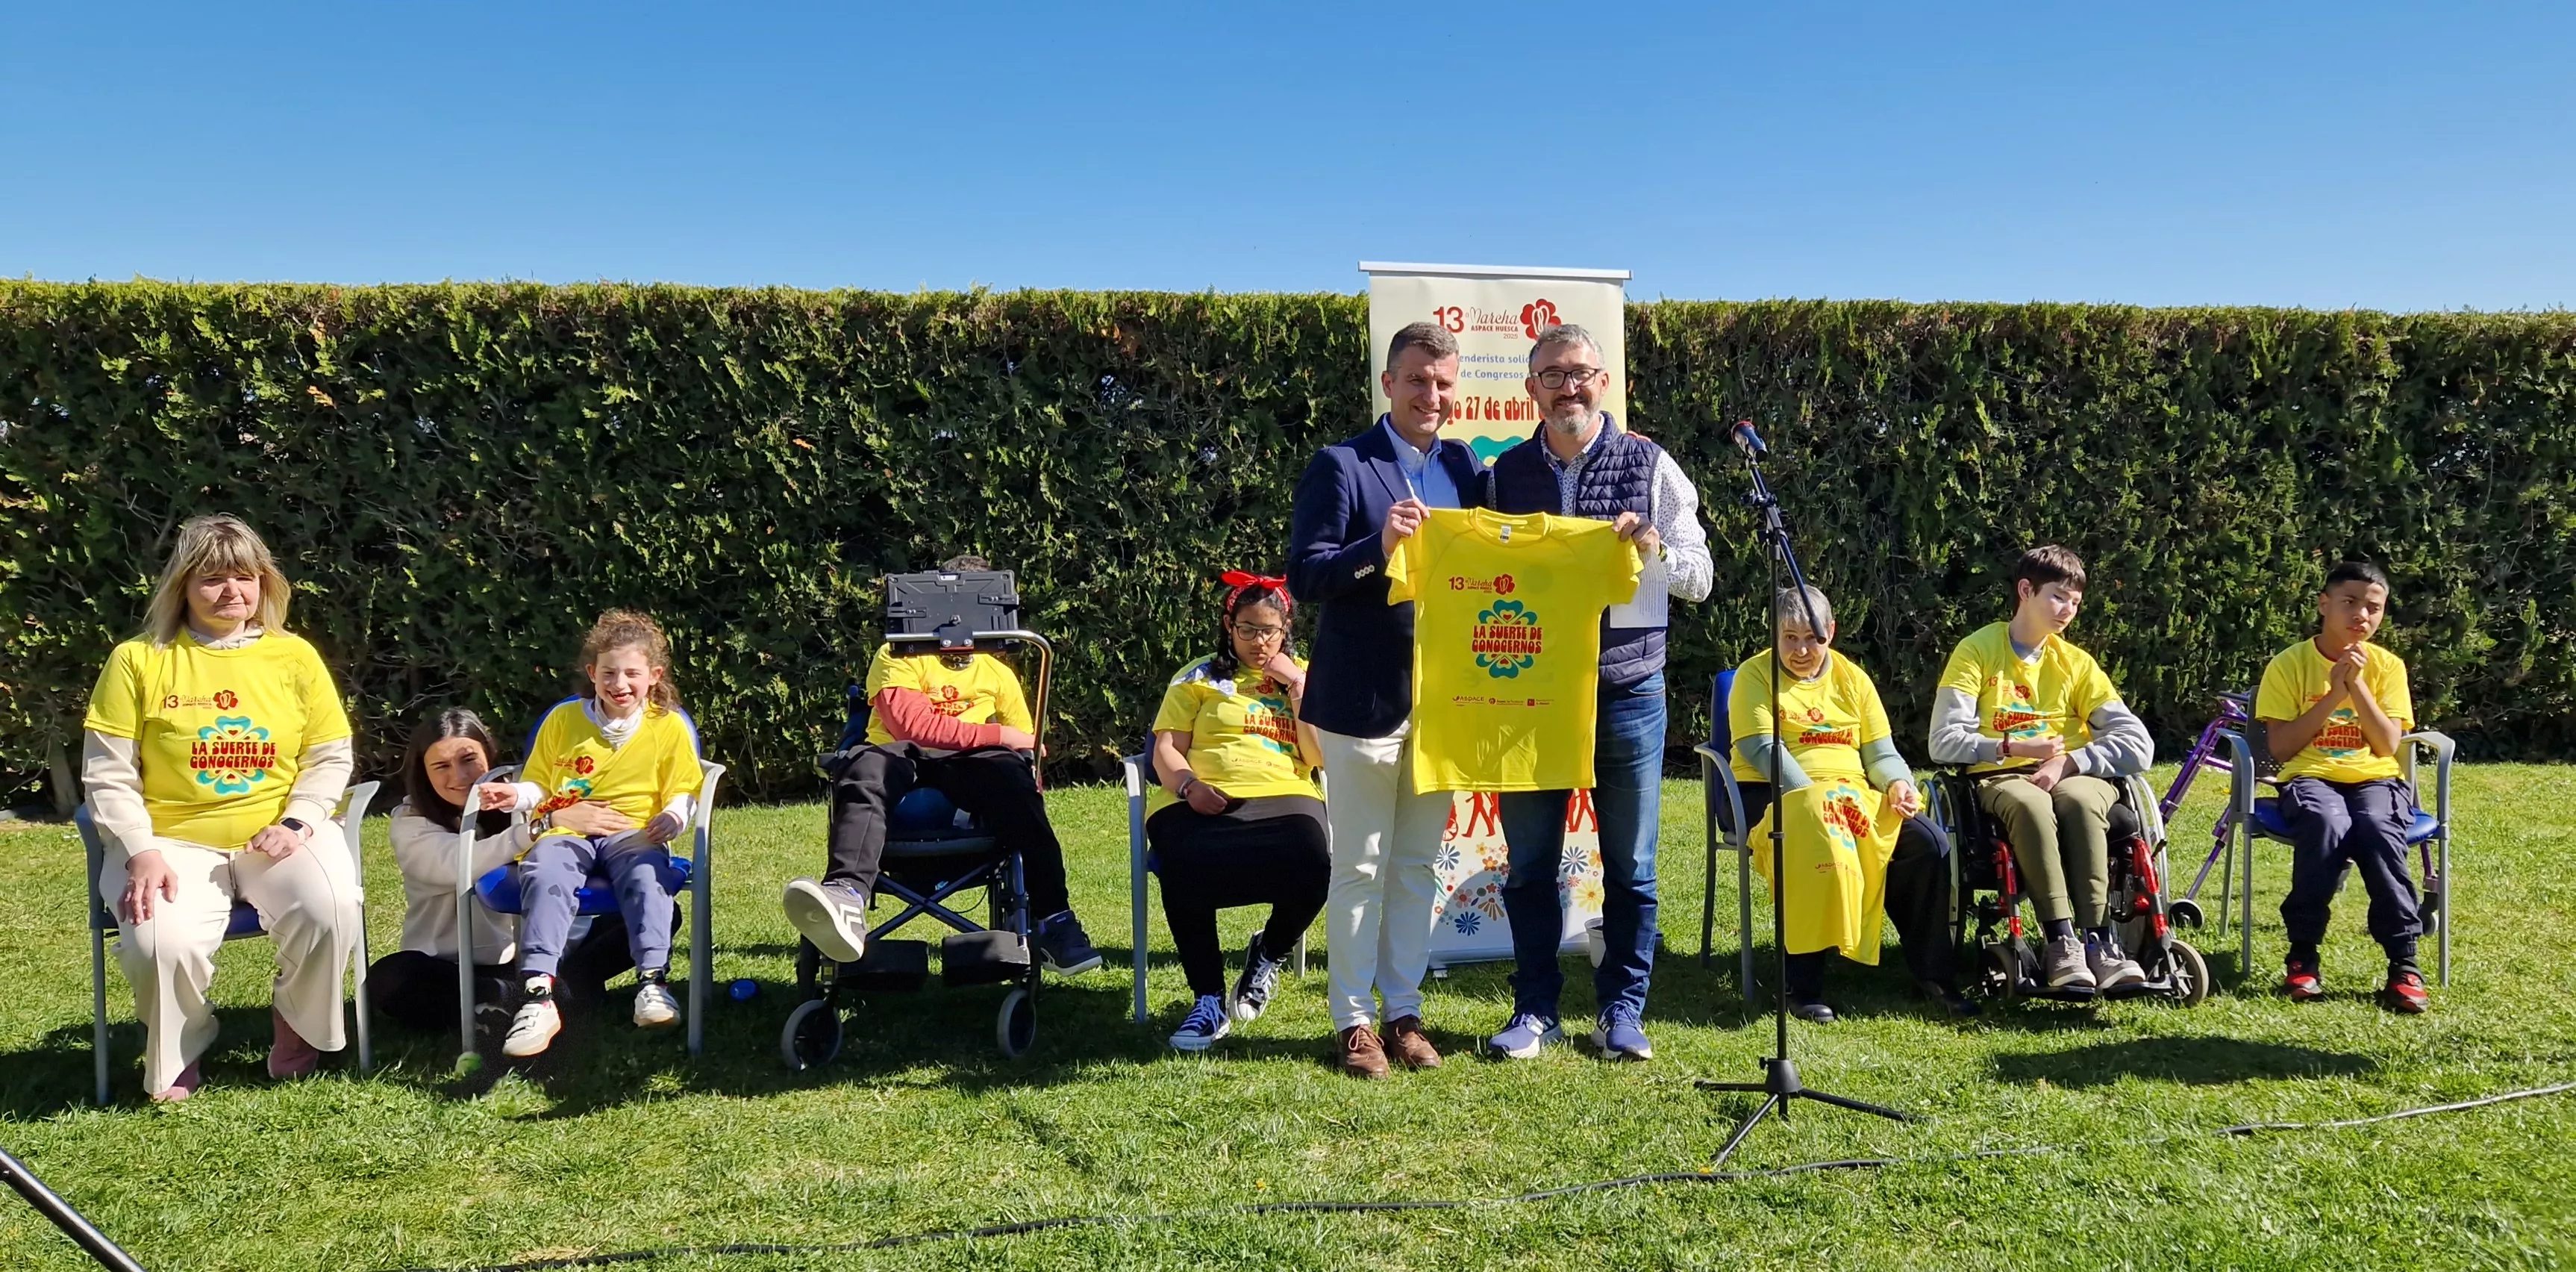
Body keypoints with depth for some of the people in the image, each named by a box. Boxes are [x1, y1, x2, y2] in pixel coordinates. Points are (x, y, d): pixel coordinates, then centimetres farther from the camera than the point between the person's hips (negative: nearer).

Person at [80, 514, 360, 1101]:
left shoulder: (294, 655, 5)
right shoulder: (138, 660, 1)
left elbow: (330, 757, 6)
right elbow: (108, 773, -1)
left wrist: (297, 823, -11)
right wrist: (141, 853, -14)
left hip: (276, 835, 1)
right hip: (175, 840, -1)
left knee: (331, 910, -30)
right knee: (162, 945, -30)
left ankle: (297, 1019, 5)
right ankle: (176, 1058, 6)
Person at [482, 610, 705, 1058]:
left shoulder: (670, 726, 9)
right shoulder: (563, 719, 14)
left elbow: (684, 791, 10)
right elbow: (539, 785, 21)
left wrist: (674, 815, -13)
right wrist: (516, 796, -2)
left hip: (633, 833, -1)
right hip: (566, 831, 1)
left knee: (648, 874, -37)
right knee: (544, 874, -34)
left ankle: (653, 981, -42)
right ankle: (537, 996, -45)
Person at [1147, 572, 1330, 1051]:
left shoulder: (1303, 677, 23)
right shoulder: (1199, 678, 19)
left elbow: (1321, 754, 9)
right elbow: (1166, 750, 9)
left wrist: (1297, 687, 3)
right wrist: (1189, 785, -11)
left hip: (1283, 799, 1)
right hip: (1203, 804, -1)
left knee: (1313, 864, -34)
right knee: (1186, 867, -37)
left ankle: (1268, 955, 0)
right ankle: (1208, 1000, -18)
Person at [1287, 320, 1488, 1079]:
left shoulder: (1464, 467, 9)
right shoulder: (1341, 467, -6)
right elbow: (1304, 576, -12)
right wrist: (1378, 547, -27)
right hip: (1363, 698, -5)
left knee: (1418, 867, 13)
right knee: (1359, 867, 3)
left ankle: (1404, 1011, 24)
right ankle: (1353, 1021, 14)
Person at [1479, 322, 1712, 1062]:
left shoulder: (1649, 466, 2)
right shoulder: (1506, 473, 7)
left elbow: (1699, 581, 2)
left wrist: (1652, 544, -17)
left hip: (1627, 692, -1)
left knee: (1629, 866, 7)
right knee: (1529, 862, 7)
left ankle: (1621, 1011, 20)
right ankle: (1535, 1008, 20)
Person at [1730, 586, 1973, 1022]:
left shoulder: (1852, 678, 16)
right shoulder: (1755, 675, 1)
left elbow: (1880, 751, 11)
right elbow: (1763, 750, -11)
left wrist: (1898, 783, -13)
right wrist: (1814, 798, -23)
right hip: (1774, 795, -5)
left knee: (1931, 843, -19)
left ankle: (1933, 971, -2)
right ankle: (1804, 985, -28)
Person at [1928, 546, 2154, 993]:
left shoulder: (2076, 662, 13)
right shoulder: (1977, 650, 5)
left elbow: (2139, 744, 3)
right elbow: (1944, 743, -4)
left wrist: (2069, 762, -13)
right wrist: (2013, 748, -17)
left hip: (2074, 775, 2)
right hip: (2001, 777, -2)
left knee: (2078, 801, -35)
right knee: (2031, 805, -38)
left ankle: (2098, 939, -38)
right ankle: (2060, 941, -40)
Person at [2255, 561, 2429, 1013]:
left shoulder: (2387, 666, 6)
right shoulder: (2289, 664, 0)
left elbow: (2387, 746, -4)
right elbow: (2281, 748, -7)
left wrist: (2357, 684, -12)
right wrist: (2334, 694, -13)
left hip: (2375, 778, 2)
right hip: (2311, 777, -1)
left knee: (2377, 829, -34)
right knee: (2327, 824, -37)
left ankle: (2404, 963, -24)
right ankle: (2303, 956, -23)